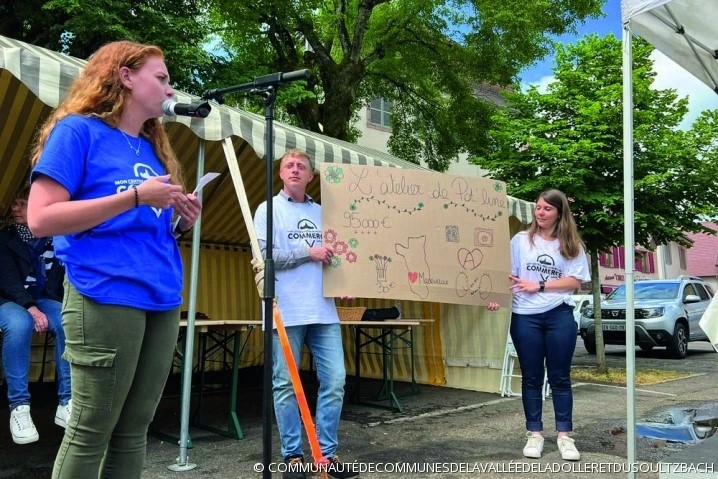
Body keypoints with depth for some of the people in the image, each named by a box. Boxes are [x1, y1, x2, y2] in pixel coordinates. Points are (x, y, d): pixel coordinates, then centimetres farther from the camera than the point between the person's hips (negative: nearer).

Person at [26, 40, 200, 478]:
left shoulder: (153, 148, 19)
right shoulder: (78, 130, -2)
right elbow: (41, 218, -13)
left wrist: (180, 223, 3)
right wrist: (135, 196, -16)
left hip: (162, 300, 7)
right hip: (106, 298, -7)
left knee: (134, 431, 12)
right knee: (89, 433, 1)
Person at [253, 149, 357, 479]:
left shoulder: (322, 212, 17)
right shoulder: (269, 209, 4)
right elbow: (263, 255, -8)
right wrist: (308, 253, -10)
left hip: (324, 311, 4)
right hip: (286, 312, -4)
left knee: (335, 381, 0)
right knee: (286, 384, 2)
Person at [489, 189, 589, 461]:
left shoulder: (572, 245, 6)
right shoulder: (521, 240, 6)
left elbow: (575, 281, -1)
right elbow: (507, 275, 2)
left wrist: (540, 286, -11)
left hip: (559, 315, 0)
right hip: (525, 316, 0)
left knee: (560, 377, 6)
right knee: (531, 377, 7)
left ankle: (564, 435, 16)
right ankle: (534, 433, 16)